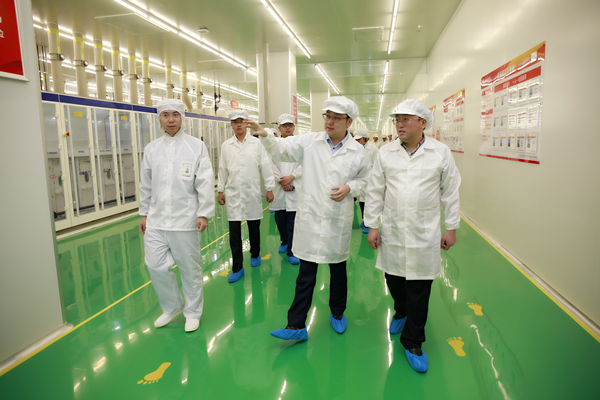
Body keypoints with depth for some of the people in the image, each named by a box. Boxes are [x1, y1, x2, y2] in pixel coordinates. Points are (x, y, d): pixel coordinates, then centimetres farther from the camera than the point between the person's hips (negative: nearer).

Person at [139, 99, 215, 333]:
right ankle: (171, 307, 29)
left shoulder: (196, 146, -1)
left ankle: (193, 312, 25)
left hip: (184, 219, -4)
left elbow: (205, 182, -6)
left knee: (190, 269, 6)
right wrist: (144, 213, 15)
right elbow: (146, 185, 15)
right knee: (156, 266, 5)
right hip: (156, 220, 4)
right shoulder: (151, 149, 10)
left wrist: (204, 213, -11)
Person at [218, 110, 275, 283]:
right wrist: (220, 190, 10)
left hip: (252, 192, -1)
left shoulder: (256, 143, 0)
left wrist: (269, 188, 0)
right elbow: (223, 169, 10)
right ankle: (237, 268, 7)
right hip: (233, 193, 1)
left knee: (254, 227, 11)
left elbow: (265, 166, 1)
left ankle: (255, 255, 35)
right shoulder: (226, 145, 5)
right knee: (234, 230, -1)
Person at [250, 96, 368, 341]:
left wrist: (349, 188, -9)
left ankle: (337, 313, 40)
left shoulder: (358, 152, 0)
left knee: (338, 270, 17)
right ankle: (296, 325, 13)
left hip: (338, 221, 1)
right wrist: (265, 135, -19)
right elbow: (281, 150, -1)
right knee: (306, 273, 3)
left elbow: (363, 179, 11)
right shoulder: (309, 141, -1)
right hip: (310, 218, -1)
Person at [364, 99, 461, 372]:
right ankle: (401, 312, 46)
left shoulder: (441, 153, -2)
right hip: (392, 232, 2)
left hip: (424, 234, -1)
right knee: (394, 280, 14)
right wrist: (372, 225, 2)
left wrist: (452, 227, 4)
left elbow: (450, 192, 4)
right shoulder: (385, 153, 1)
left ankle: (412, 342, 22)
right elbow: (375, 191, 4)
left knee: (419, 290, 4)